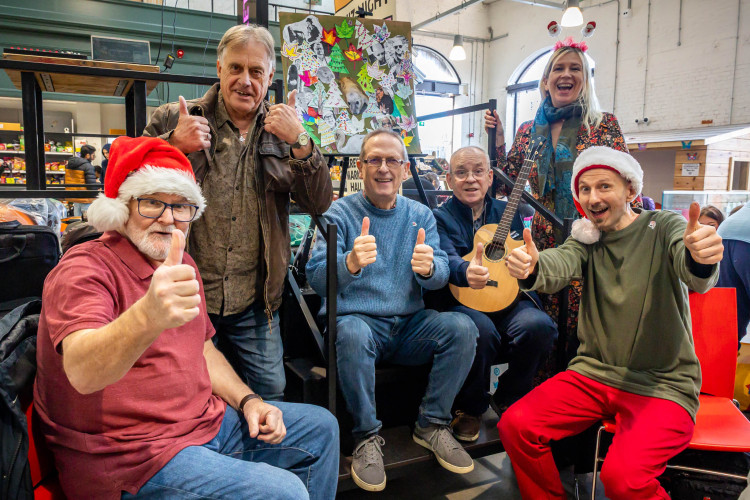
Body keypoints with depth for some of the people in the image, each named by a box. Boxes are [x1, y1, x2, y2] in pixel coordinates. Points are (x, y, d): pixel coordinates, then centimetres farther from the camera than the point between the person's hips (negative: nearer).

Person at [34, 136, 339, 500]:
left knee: (321, 429, 12)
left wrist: (248, 401, 3)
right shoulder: (85, 269, -16)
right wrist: (148, 316, -56)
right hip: (132, 454, -8)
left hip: (206, 421, 8)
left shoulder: (181, 264, 10)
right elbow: (81, 372, -36)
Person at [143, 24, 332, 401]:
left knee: (270, 394, 13)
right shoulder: (173, 120, 1)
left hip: (254, 304, 2)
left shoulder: (280, 132, 7)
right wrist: (172, 144, -18)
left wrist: (299, 142, -17)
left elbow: (319, 204, -2)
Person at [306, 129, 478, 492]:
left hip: (410, 325, 4)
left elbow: (441, 275, 0)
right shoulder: (340, 213, -2)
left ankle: (431, 424, -1)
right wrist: (351, 262, -36)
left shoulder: (420, 215, 9)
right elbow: (316, 279, -13)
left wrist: (427, 267, -26)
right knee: (351, 334, -36)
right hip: (358, 320, -3)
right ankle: (367, 436, -13)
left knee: (462, 327, -21)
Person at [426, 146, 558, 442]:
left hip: (507, 301, 4)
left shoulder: (507, 212, 17)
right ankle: (470, 409, -5)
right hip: (460, 303, -3)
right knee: (480, 328, -36)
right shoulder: (439, 218, 3)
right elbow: (447, 259, -18)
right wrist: (466, 272, -41)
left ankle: (508, 400, 3)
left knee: (538, 324, -28)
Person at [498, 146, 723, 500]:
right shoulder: (587, 238, 6)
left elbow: (695, 277, -24)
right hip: (593, 372, 4)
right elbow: (560, 265, -17)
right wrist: (531, 268, -41)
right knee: (515, 424, -13)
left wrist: (700, 258, -49)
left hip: (662, 383, -4)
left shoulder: (664, 227, -3)